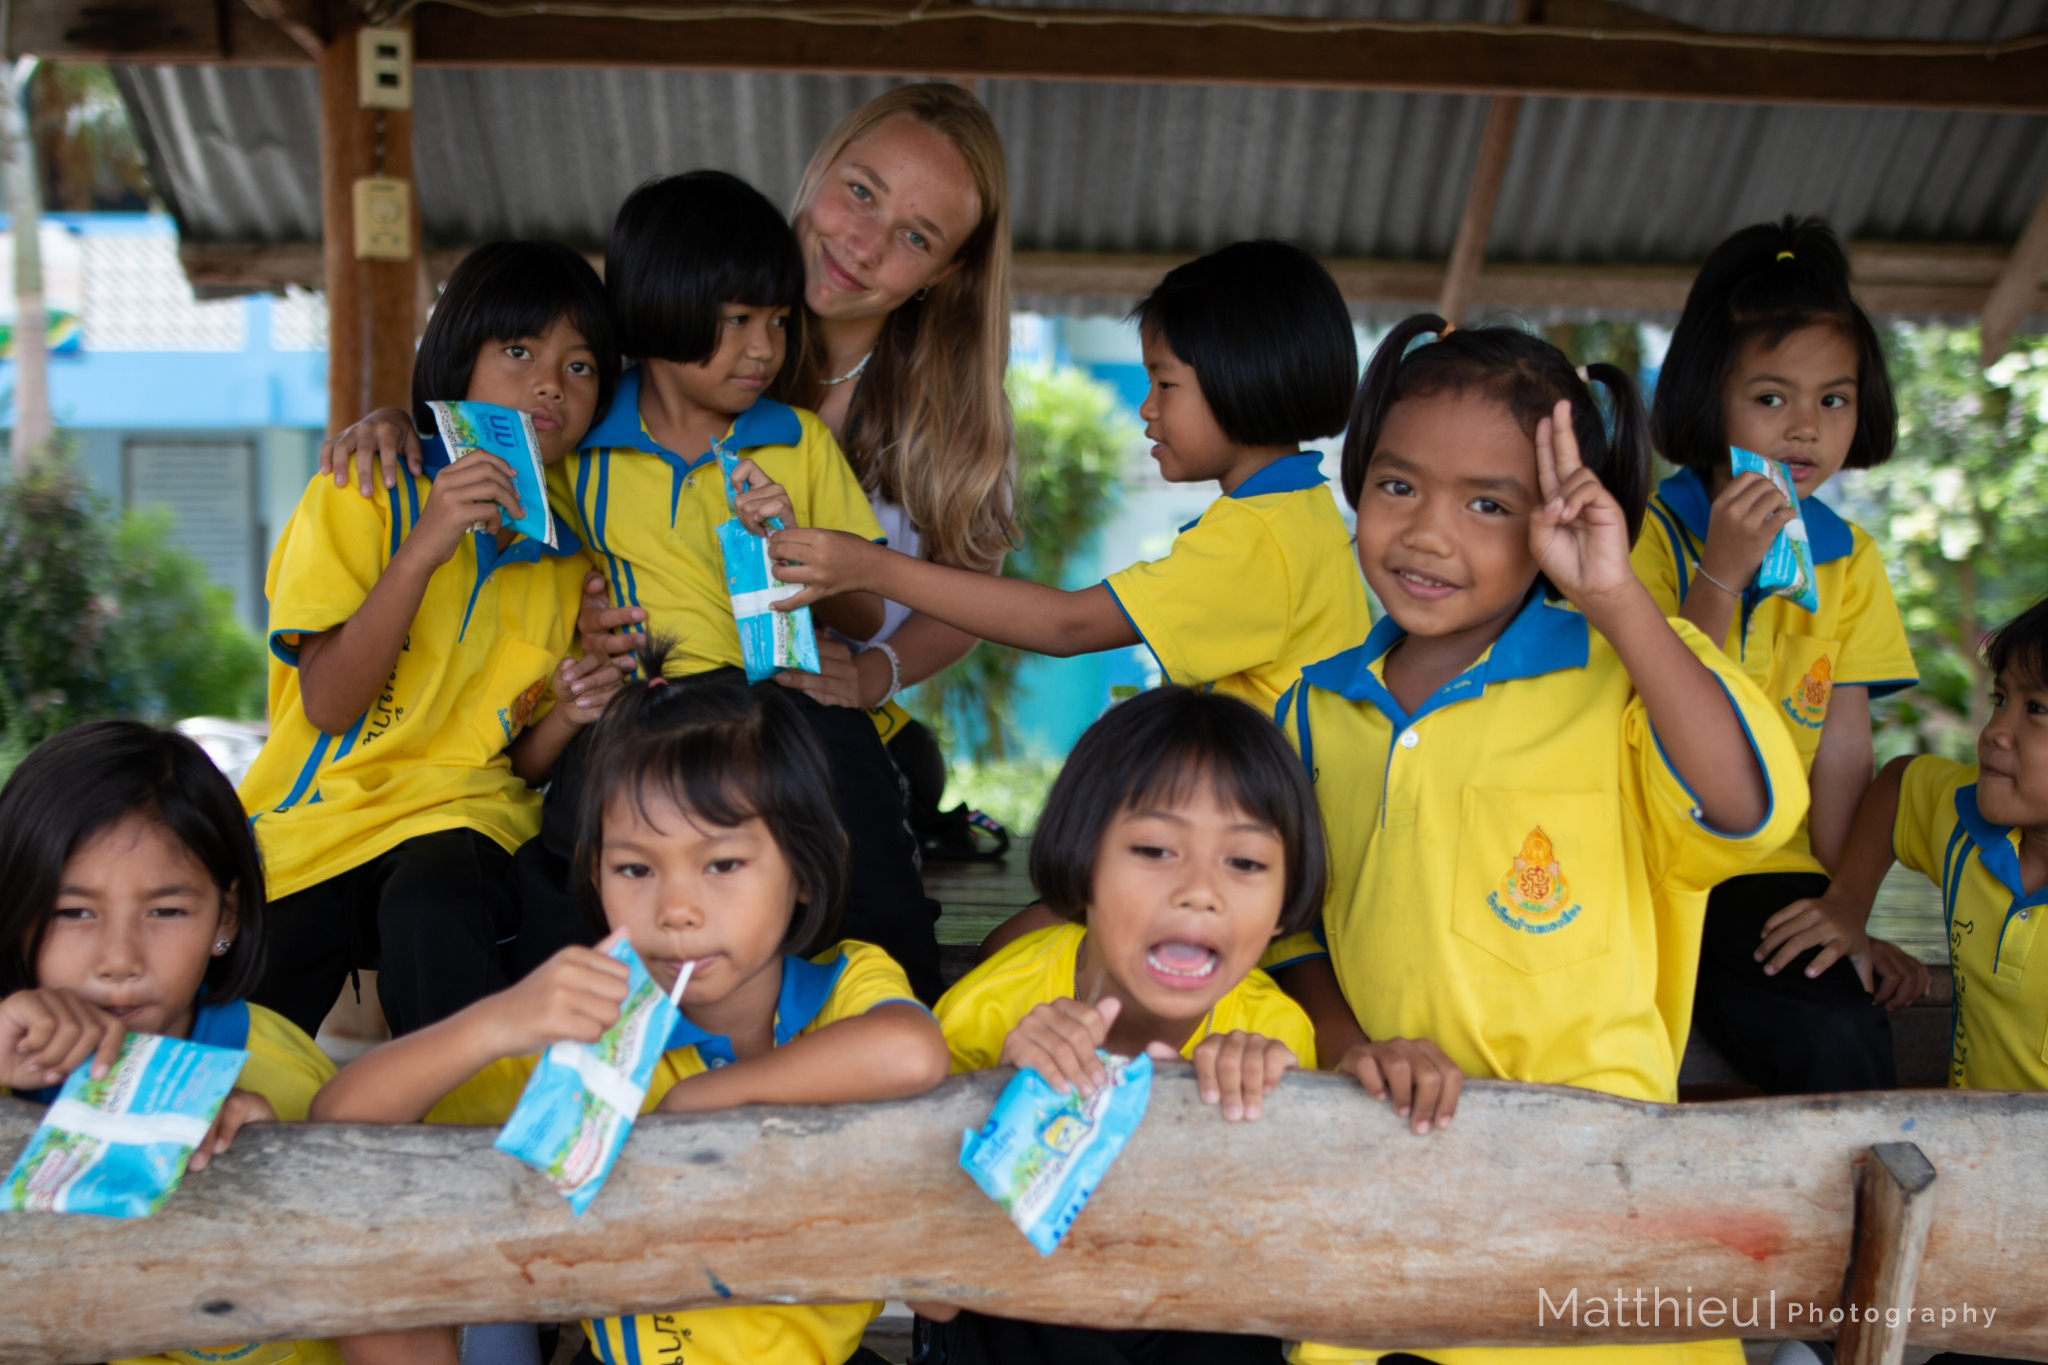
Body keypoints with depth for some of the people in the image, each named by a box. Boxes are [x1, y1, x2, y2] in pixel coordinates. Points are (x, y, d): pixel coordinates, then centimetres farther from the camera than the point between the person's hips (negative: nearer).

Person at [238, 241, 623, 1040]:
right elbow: (329, 704, -11)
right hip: (312, 823, -1)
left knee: (434, 902, -34)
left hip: (460, 816, 2)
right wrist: (423, 548, -21)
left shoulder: (566, 563, 13)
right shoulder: (360, 500, 1)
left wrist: (565, 719, -7)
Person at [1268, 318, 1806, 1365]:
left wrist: (1616, 597, -16)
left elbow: (1752, 809, -17)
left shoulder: (1617, 673, -1)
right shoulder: (1317, 710, 12)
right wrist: (1347, 1040, -4)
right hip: (1384, 1145, 3)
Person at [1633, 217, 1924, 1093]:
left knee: (1847, 1040, -23)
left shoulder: (1849, 563, 11)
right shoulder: (1651, 530, -2)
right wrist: (1721, 575, -19)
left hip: (1773, 880, 4)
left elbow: (1843, 748, 6)